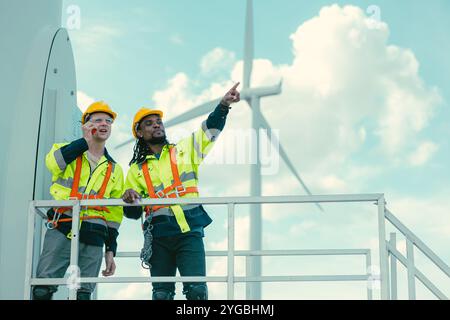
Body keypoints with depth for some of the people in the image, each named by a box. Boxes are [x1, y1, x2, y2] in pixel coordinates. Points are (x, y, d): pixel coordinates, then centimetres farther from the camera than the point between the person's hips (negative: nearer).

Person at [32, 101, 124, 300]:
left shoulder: (115, 170, 20)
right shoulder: (69, 151, 13)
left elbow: (115, 214, 18)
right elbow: (53, 163, -14)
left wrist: (110, 251, 10)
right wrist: (85, 141, -8)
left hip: (93, 239, 3)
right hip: (61, 231, -2)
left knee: (83, 294, -1)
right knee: (42, 289, -11)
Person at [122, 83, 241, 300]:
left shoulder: (184, 151, 15)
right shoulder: (137, 169, 16)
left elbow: (210, 129, 4)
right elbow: (132, 213, 14)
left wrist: (223, 105, -12)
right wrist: (130, 198, -9)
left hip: (190, 232, -1)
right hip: (159, 235, 2)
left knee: (197, 289, -12)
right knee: (162, 293, 3)